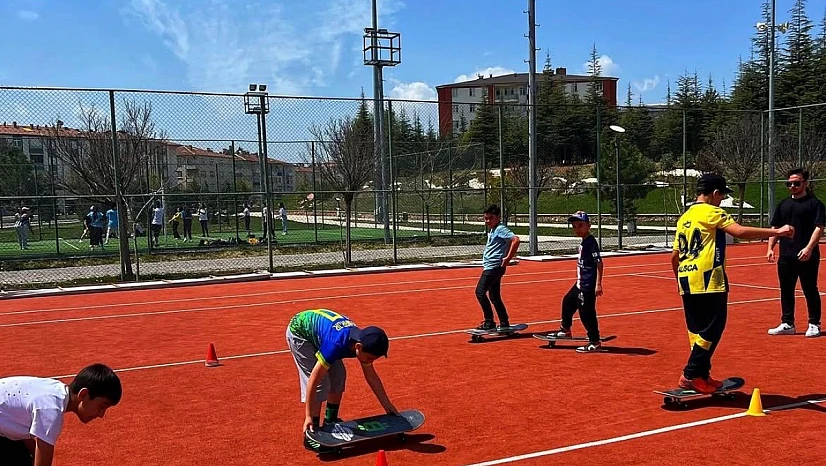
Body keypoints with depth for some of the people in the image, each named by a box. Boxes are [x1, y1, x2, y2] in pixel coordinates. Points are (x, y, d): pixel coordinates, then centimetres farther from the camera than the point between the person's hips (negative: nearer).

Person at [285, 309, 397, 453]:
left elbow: (372, 376, -2)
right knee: (320, 382, -14)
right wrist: (308, 416, -28)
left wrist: (388, 406, 1)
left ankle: (330, 421, 22)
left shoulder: (362, 340, -17)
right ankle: (311, 436, -8)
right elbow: (313, 381, -33)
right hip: (299, 332, -8)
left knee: (339, 376, 4)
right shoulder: (336, 345, -40)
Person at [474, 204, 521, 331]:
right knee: (494, 296, 14)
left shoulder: (501, 229, -13)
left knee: (480, 291, -13)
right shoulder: (493, 231, 15)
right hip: (490, 267, 10)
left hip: (494, 267, -10)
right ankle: (504, 323, 19)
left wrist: (508, 258, -24)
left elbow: (516, 240, -27)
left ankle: (489, 322, -9)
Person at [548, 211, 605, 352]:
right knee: (568, 301, 23)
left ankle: (595, 343, 5)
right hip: (580, 284, 10)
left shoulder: (591, 242, -17)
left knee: (587, 313, -5)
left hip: (588, 286, -10)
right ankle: (565, 330, 40)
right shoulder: (583, 243, 10)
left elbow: (599, 263, -22)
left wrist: (598, 284, -25)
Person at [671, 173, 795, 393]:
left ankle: (702, 375, 16)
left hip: (687, 282, 8)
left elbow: (674, 255, 18)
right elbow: (740, 231, -19)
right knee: (712, 329, -3)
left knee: (698, 330, 13)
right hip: (708, 280, -8)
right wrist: (776, 232, -15)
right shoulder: (711, 212, -5)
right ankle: (691, 374, -5)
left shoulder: (684, 217, 18)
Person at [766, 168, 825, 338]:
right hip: (785, 256, 6)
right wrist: (770, 248, 6)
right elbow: (775, 228, 17)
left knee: (810, 290, 2)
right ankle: (787, 324, 18)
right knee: (786, 291, 10)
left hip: (807, 257, -5)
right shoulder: (783, 204, 14)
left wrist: (809, 248, -21)